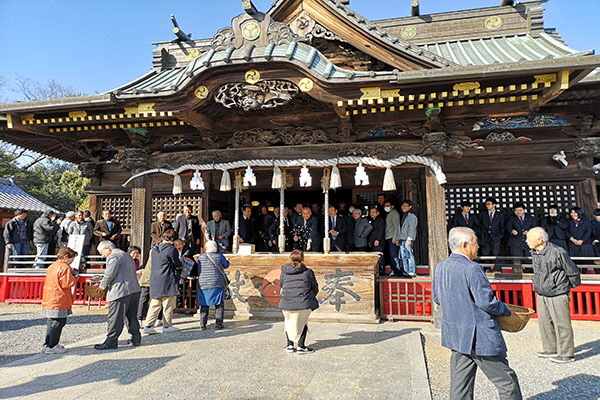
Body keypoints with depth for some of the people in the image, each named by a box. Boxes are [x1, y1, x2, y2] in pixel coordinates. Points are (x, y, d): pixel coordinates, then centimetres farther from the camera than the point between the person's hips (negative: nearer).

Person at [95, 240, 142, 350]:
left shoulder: (113, 257, -8)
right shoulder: (126, 255, 22)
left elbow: (109, 274, -14)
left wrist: (102, 286, 3)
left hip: (121, 291, -9)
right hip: (134, 289, 10)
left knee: (115, 317, -3)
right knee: (131, 316, 15)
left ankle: (111, 342, 2)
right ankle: (135, 338, 20)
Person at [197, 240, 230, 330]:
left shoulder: (201, 257, 3)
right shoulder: (219, 256, -5)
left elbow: (199, 270, 11)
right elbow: (226, 265, 9)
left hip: (203, 284, 3)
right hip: (217, 284, -2)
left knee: (204, 305, 12)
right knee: (219, 305, 7)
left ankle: (203, 324, 11)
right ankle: (218, 324, 5)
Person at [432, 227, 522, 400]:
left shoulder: (440, 268, 3)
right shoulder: (472, 268, -19)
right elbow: (486, 302, -19)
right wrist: (506, 310, -1)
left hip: (455, 336, 7)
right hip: (481, 338, -7)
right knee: (507, 382, 11)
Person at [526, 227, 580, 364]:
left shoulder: (557, 252, -19)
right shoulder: (534, 253, 4)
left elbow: (573, 272, -7)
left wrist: (573, 285, 5)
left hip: (557, 295, -8)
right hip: (541, 295, 8)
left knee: (561, 324, 2)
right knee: (544, 322, 14)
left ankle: (567, 354, 16)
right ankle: (551, 349, 29)